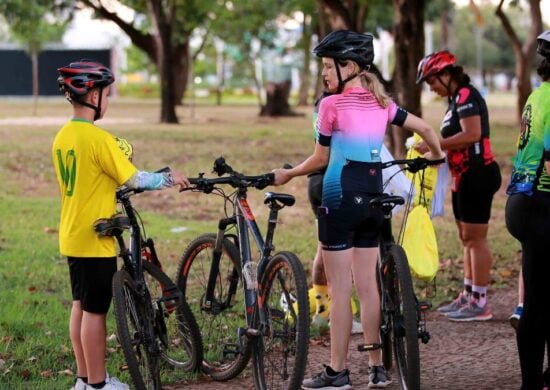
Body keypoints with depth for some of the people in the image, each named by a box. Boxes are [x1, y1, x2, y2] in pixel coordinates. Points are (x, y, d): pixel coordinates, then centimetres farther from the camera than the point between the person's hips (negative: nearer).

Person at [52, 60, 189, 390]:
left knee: (80, 306, 15)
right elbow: (134, 180, -18)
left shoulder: (63, 137, 6)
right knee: (95, 311, 0)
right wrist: (170, 179, -4)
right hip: (95, 239, -8)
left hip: (72, 236, 8)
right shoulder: (98, 138, -20)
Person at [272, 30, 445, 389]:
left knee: (340, 291, -1)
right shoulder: (381, 103, 7)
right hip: (374, 195, 6)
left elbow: (320, 159, -5)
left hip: (341, 197, -6)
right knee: (368, 286, 12)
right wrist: (437, 155, 32)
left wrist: (287, 174, 11)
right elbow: (424, 128, 13)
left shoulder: (333, 105, -10)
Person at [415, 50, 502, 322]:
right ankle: (468, 296, 23)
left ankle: (480, 303, -3)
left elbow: (471, 135, -25)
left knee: (475, 239, -6)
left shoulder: (466, 96, -14)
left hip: (477, 175, -11)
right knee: (467, 239, 15)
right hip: (465, 177, 11)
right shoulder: (456, 99, 17)